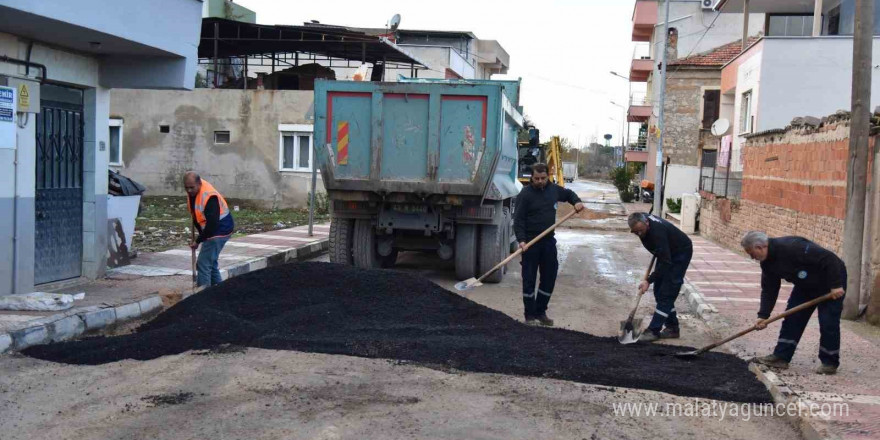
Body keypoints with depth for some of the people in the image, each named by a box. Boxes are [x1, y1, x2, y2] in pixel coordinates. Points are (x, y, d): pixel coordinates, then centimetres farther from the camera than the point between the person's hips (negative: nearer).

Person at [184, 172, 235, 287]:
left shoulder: (209, 197, -30)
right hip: (211, 229, 10)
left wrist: (198, 241, -23)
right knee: (211, 262, 19)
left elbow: (212, 224, -31)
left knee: (204, 264, -13)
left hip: (220, 230, -10)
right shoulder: (193, 191, -3)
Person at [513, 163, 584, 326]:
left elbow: (569, 194, 27)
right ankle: (530, 315, 9)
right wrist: (521, 240, -24)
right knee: (529, 279, 0)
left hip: (549, 240, 5)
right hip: (530, 242, -5)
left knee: (549, 277, 9)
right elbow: (518, 219, -13)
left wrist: (576, 202, 7)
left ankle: (540, 312, 22)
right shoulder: (525, 194, -10)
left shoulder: (554, 189, 5)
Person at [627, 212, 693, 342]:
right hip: (666, 252, 9)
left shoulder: (657, 231, -37)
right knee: (659, 291, 7)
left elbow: (665, 262, -35)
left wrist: (649, 281, -36)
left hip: (681, 253, -9)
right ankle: (672, 328, 14)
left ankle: (654, 331, -10)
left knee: (666, 292, -12)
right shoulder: (641, 219, -13)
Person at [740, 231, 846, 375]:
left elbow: (829, 258, -33)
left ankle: (830, 363, 6)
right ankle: (781, 357, 6)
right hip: (806, 285, 9)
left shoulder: (792, 247, -35)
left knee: (828, 323, -7)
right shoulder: (767, 263, -6)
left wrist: (836, 285, -30)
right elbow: (769, 290, -2)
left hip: (831, 281, -8)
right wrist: (763, 315, -10)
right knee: (792, 318, 3)